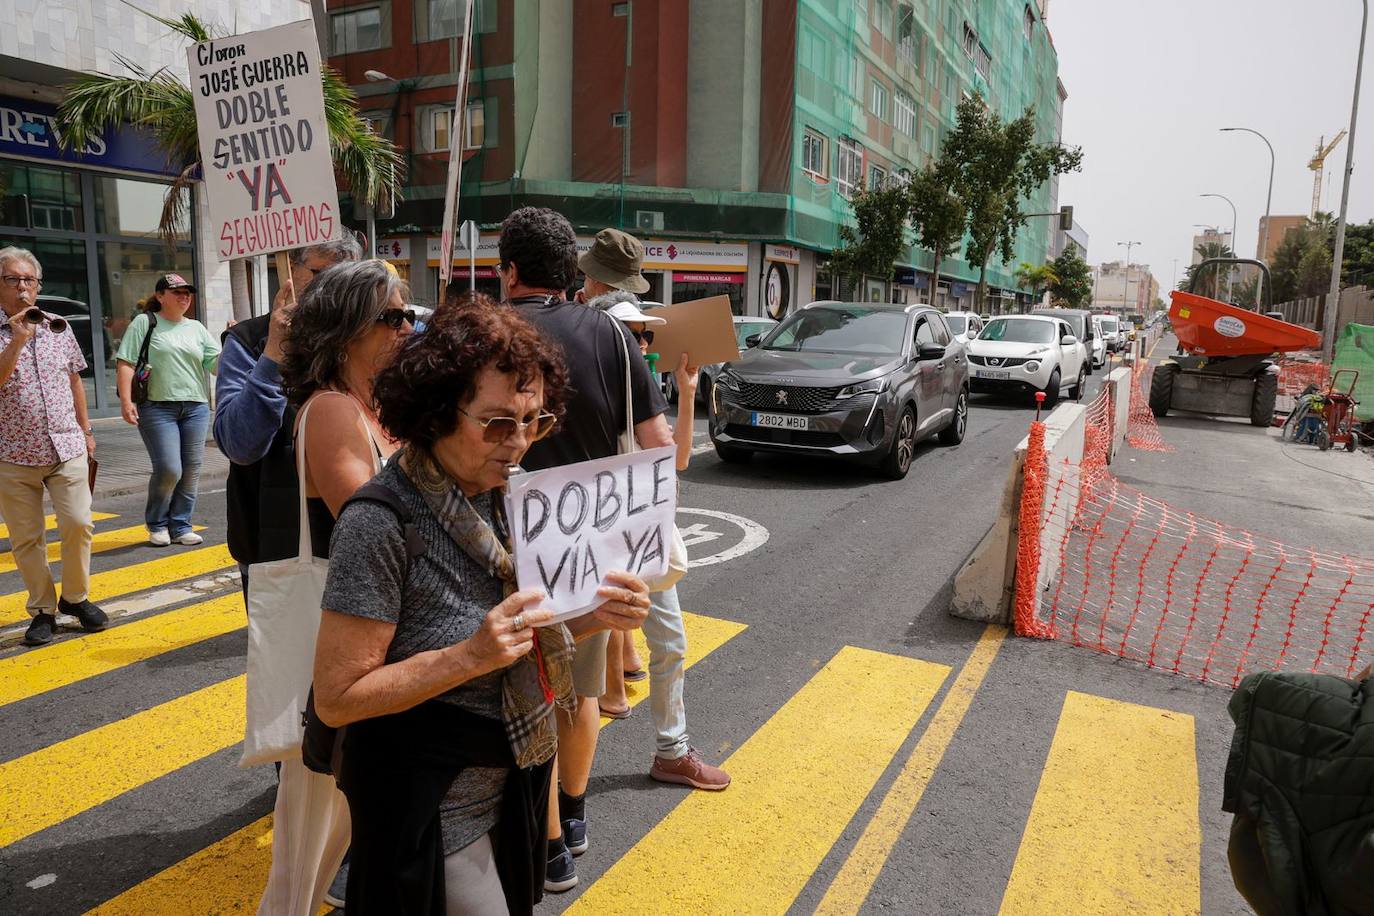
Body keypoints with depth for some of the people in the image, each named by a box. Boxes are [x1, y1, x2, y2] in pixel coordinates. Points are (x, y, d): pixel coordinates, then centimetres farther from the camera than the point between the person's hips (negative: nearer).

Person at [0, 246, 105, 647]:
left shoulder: (59, 329, 9)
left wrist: (85, 431, 18)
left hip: (66, 448, 2)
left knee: (78, 523, -7)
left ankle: (75, 598, 14)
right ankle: (42, 611, 16)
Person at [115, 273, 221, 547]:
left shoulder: (196, 328, 16)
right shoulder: (144, 323, 4)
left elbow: (217, 364, 10)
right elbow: (125, 364, -1)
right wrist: (126, 401, -11)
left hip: (196, 408, 5)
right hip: (158, 408, -4)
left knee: (191, 470, 3)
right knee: (168, 469, -11)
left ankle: (180, 526, 15)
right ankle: (157, 524, 12)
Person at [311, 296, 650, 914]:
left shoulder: (503, 496, -4)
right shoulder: (382, 522, -25)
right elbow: (336, 697, -22)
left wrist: (594, 617, -12)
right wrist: (472, 656, -32)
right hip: (429, 809, -7)